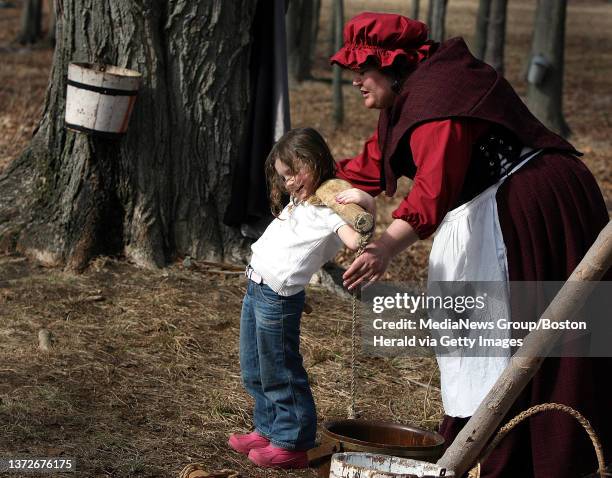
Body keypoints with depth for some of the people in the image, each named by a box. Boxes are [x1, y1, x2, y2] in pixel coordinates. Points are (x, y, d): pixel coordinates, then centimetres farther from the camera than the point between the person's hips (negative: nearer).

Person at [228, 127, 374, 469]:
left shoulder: (329, 211, -16)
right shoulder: (298, 202, 13)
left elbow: (356, 241, -30)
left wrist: (364, 199, -38)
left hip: (278, 299, -10)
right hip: (257, 290, 10)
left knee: (280, 373, -1)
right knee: (255, 372, 19)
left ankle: (291, 444, 9)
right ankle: (268, 430, 31)